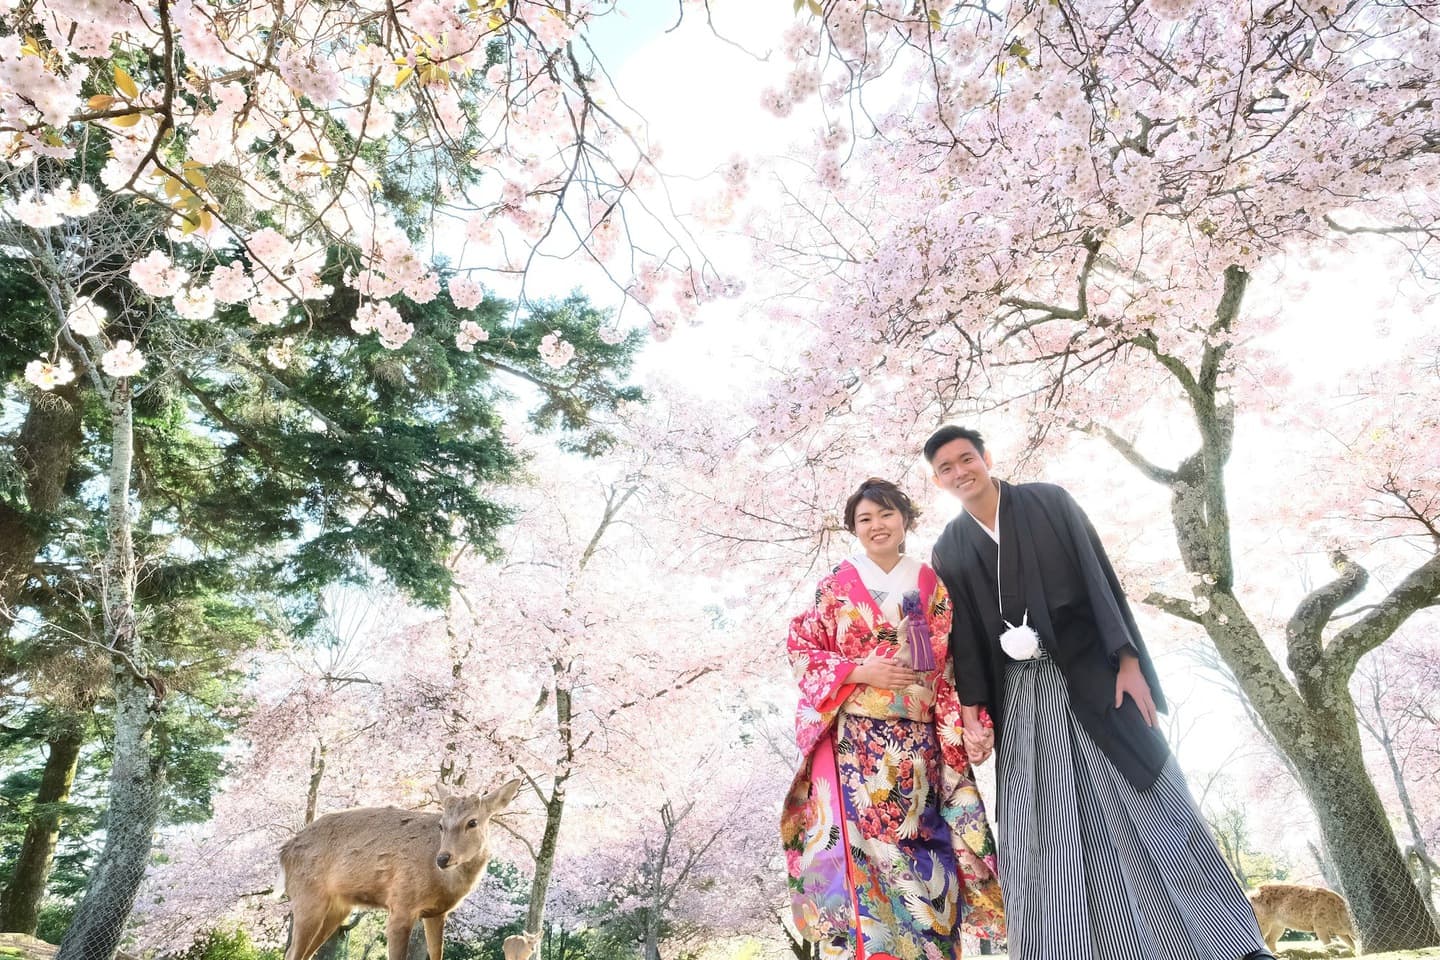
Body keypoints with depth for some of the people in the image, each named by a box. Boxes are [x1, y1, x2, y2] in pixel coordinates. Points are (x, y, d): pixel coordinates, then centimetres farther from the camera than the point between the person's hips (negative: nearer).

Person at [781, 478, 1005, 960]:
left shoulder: (931, 586, 10)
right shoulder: (837, 585, 4)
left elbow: (949, 666, 9)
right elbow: (802, 650, 2)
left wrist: (958, 729, -3)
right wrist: (860, 672, -11)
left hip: (917, 742, 2)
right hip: (853, 740, -2)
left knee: (919, 850, 3)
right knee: (858, 844, -6)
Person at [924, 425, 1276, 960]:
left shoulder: (1048, 502, -1)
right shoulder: (948, 551, 5)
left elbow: (1100, 578, -4)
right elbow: (964, 640, 4)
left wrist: (1129, 662, -11)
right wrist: (971, 713, -4)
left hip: (1091, 675, -2)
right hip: (1022, 699, 2)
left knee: (1146, 808, 4)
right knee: (1042, 835, 3)